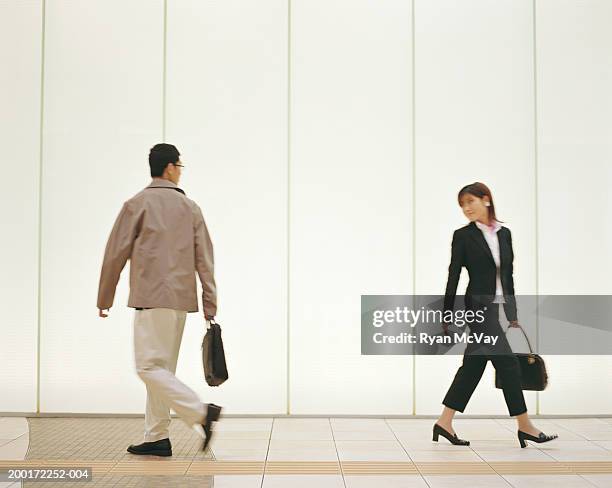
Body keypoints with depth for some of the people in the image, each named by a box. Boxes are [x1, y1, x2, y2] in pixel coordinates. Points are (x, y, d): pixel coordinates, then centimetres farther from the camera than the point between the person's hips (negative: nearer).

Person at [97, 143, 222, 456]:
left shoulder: (137, 204, -2)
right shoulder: (191, 208, 10)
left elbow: (115, 254, -2)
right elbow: (205, 260, 7)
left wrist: (104, 299, 8)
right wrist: (210, 307, 9)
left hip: (152, 298, -6)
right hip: (181, 299, 6)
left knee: (150, 367, -7)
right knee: (162, 368, 11)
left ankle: (201, 413, -18)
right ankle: (157, 438, 14)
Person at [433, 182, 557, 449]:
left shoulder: (504, 233, 11)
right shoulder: (463, 235, -5)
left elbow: (508, 275, 14)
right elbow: (453, 277, -6)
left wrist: (513, 314, 13)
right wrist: (447, 315, -7)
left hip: (496, 306, 6)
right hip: (479, 306, -6)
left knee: (473, 365, 8)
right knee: (508, 364, -5)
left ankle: (445, 423, 15)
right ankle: (525, 426, 6)